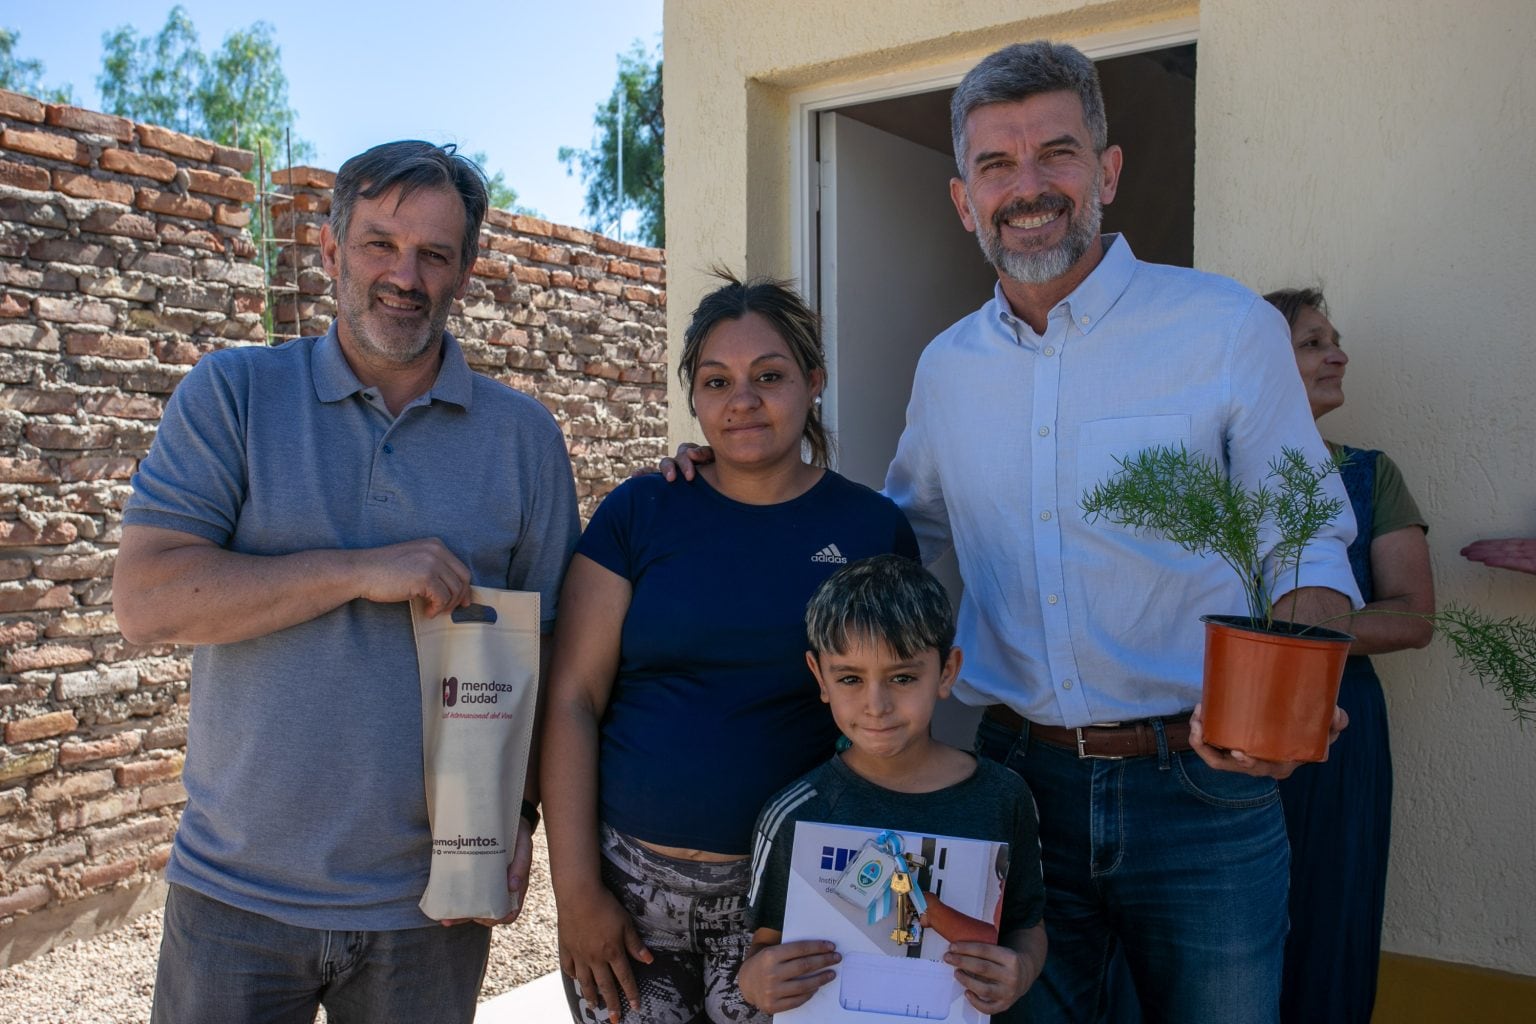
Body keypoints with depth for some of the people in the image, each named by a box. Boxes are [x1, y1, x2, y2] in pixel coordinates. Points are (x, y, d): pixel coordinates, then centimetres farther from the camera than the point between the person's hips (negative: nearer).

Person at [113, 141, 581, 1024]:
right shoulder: (232, 394, -3)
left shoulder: (525, 436, 1)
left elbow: (550, 648, 3)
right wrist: (361, 571, -20)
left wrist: (522, 816, -7)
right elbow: (147, 601, -13)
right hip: (237, 892, -1)